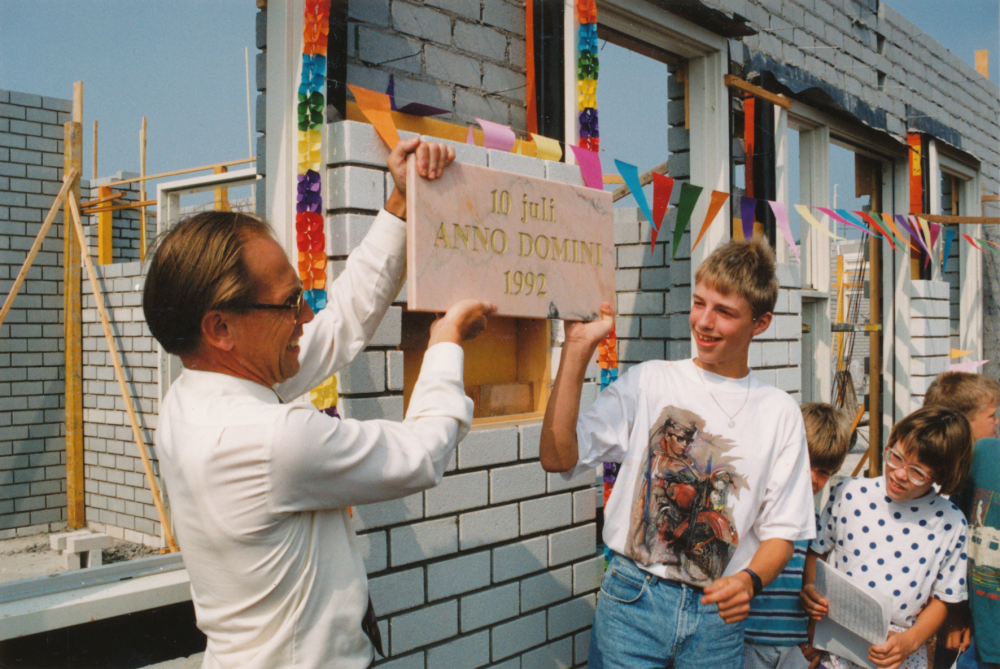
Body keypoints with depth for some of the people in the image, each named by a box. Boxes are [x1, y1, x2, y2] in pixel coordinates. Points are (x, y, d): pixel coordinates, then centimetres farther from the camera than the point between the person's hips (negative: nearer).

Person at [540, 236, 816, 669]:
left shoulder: (780, 413, 5)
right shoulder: (648, 382, 1)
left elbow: (781, 530, 5)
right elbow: (558, 457, -10)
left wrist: (750, 580, -16)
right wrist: (578, 348, -14)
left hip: (717, 613, 2)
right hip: (633, 599, -1)